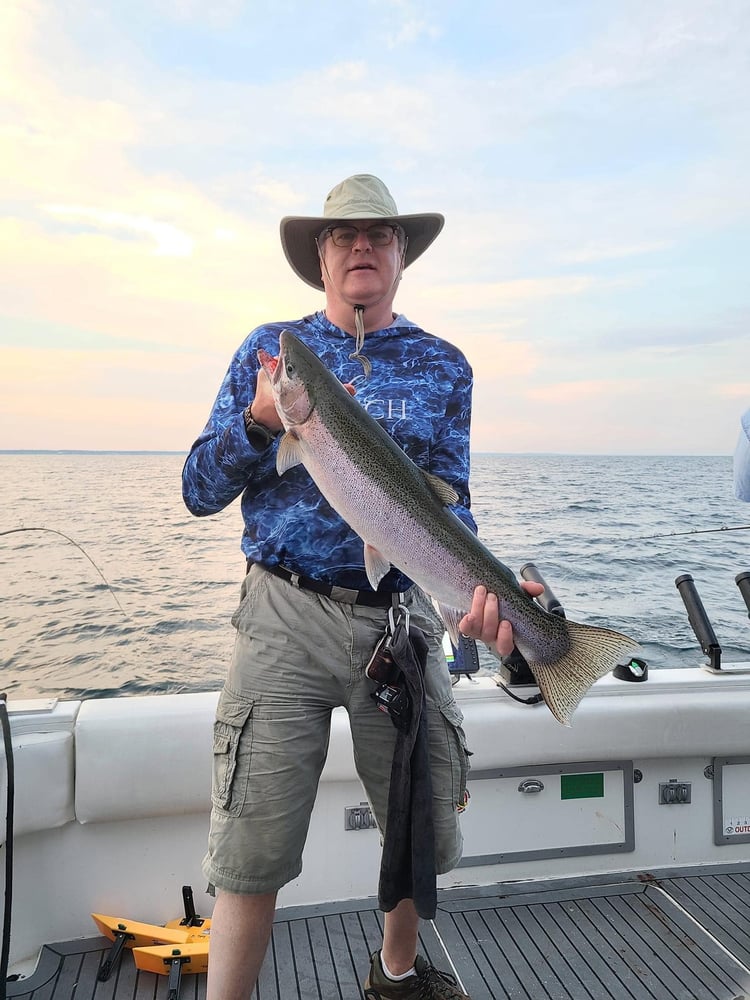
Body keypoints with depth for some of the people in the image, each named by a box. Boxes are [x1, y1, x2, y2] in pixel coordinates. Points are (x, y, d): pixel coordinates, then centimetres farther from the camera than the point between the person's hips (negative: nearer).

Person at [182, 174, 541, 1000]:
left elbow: (447, 500, 2)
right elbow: (199, 492, 4)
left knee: (425, 830, 14)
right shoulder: (271, 347, 7)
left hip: (400, 615, 2)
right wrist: (259, 420, -15)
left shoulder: (441, 365, 9)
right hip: (286, 614, -1)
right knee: (254, 849, -3)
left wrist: (480, 582, -19)